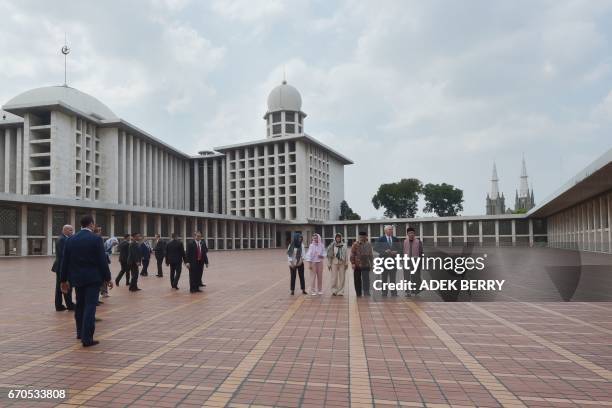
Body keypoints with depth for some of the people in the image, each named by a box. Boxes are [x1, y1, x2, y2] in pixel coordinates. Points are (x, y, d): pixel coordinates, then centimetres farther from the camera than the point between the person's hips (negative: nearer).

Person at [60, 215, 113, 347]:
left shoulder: (70, 240, 4)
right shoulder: (96, 239, -10)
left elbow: (65, 261, 7)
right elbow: (102, 261, -11)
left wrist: (64, 280, 15)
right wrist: (107, 278, -3)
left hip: (77, 278, 5)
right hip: (93, 278, -5)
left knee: (80, 305, 19)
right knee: (90, 306, -4)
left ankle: (80, 332, 33)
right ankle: (87, 338, -5)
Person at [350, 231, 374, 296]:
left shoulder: (369, 245, 8)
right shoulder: (355, 245, -2)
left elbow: (371, 255, 16)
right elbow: (352, 255, -4)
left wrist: (371, 263, 13)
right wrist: (353, 263, -11)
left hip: (366, 265, 1)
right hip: (357, 266, -1)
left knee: (366, 280, -8)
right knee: (357, 281, 6)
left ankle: (366, 292, -5)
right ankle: (358, 294, 17)